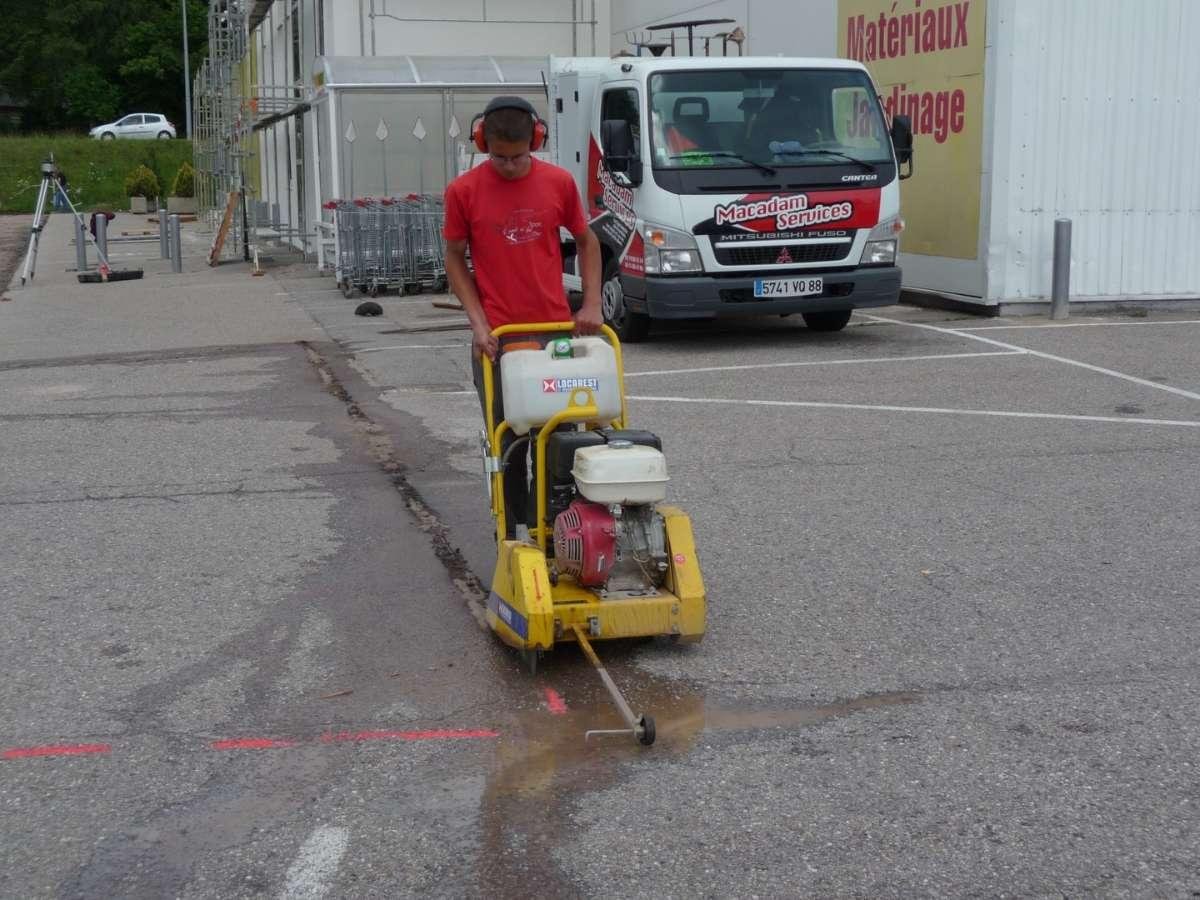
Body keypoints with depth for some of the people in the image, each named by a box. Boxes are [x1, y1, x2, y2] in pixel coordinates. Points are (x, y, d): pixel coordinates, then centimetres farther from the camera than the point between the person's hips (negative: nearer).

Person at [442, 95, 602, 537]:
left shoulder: (559, 182, -1)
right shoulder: (463, 191, -4)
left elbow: (586, 241, 11)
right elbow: (455, 258, 3)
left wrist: (591, 304, 1)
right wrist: (478, 322, -6)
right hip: (496, 338, -1)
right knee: (507, 443, 5)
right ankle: (514, 533, 16)